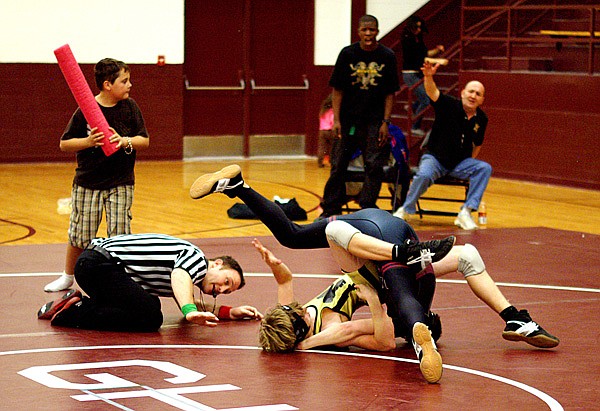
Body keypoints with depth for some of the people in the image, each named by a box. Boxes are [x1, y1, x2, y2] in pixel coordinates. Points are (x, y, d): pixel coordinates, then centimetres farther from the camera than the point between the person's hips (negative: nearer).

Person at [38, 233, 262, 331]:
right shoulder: (197, 258, -8)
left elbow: (190, 304, 26)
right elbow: (179, 277, -28)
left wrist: (231, 312, 22)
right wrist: (190, 312, -45)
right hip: (99, 263, -10)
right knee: (150, 318, -19)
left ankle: (83, 302, 14)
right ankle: (73, 312, -13)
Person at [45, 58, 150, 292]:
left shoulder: (130, 107, -2)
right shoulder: (85, 110, -10)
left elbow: (145, 141, 0)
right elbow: (64, 144, -5)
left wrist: (125, 141, -19)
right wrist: (88, 142, -22)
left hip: (121, 183, 1)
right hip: (88, 182, -1)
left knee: (119, 235, -3)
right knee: (80, 235, 7)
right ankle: (68, 277, 28)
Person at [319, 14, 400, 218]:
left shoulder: (387, 56, -1)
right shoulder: (347, 54, -2)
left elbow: (390, 93, 2)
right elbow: (337, 89, 1)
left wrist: (385, 122, -5)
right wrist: (336, 120, -6)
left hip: (375, 121, 0)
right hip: (348, 119, 0)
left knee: (374, 166, -3)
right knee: (338, 164, 4)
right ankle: (330, 210, 13)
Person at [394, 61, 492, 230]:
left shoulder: (481, 119, 1)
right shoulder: (449, 105, -12)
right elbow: (432, 92, -32)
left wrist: (470, 162, 8)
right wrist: (429, 77, -52)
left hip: (460, 163, 4)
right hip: (434, 158, -4)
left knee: (485, 168, -21)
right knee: (425, 175, -35)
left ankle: (466, 212, -22)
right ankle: (405, 210, -10)